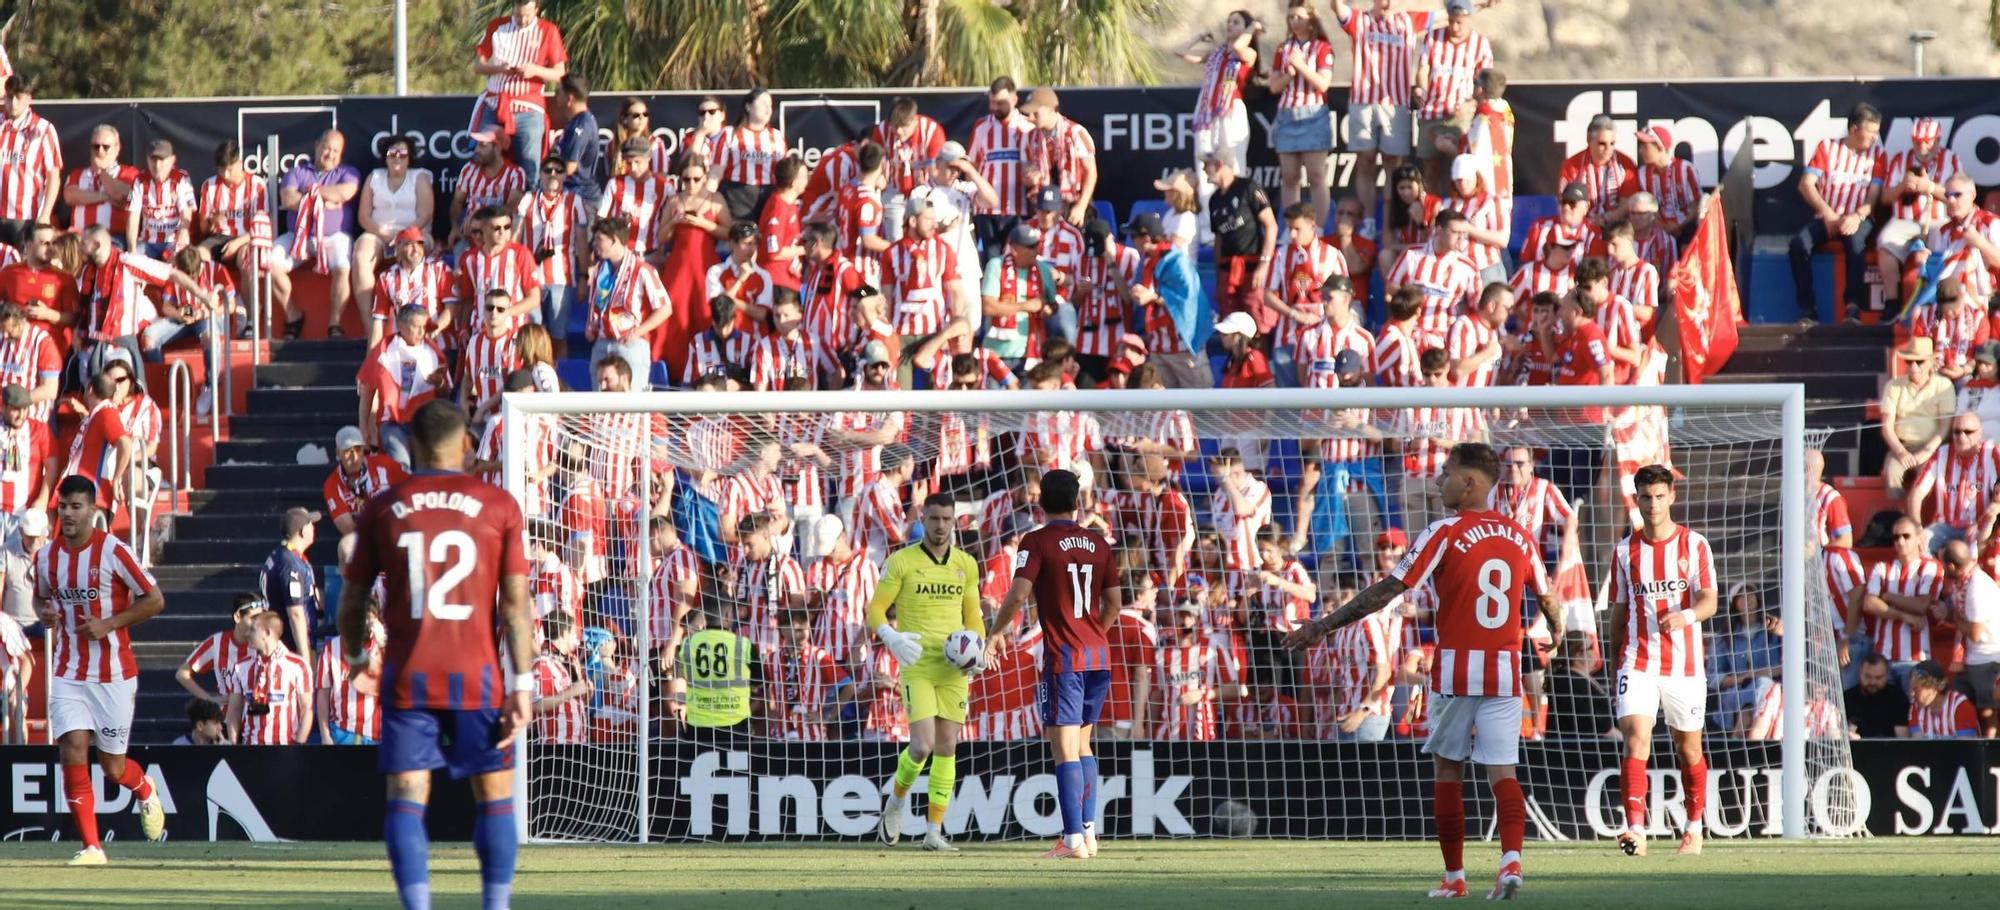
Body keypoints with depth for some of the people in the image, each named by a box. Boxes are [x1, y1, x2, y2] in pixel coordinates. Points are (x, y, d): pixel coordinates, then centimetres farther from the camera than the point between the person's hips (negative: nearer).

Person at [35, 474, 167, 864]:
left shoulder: (114, 552, -11)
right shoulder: (46, 557, 3)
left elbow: (155, 600, -8)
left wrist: (108, 624, -18)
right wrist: (44, 613, -2)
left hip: (114, 674, -3)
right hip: (67, 674, 3)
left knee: (113, 766, 5)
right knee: (73, 751, -13)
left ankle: (145, 791, 41)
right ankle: (91, 846, -8)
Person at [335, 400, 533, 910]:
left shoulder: (381, 509, 3)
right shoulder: (498, 506, 0)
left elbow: (353, 596, 9)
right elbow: (516, 603, -5)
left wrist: (355, 657, 27)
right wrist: (522, 684, -3)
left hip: (408, 676, 1)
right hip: (477, 675, 0)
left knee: (406, 799, 0)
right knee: (494, 797, 9)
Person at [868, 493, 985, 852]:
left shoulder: (966, 565, 9)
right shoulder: (901, 562, -3)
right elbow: (875, 610, -2)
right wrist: (892, 638, -21)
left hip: (954, 669, 4)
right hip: (917, 666, -4)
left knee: (947, 747, 2)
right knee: (922, 745, -14)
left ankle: (935, 831, 8)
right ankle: (897, 802, 15)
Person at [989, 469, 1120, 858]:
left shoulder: (1037, 542, -7)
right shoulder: (1099, 544, 9)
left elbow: (1018, 595, -16)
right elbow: (1113, 604, 13)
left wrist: (996, 633, 0)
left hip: (1063, 656, -6)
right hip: (1098, 655, 6)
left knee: (1064, 749, -6)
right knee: (1082, 744, 17)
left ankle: (1073, 839, -12)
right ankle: (1089, 831, 16)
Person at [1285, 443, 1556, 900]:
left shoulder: (1446, 533, -8)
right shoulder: (1519, 536, 7)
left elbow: (1387, 591, -10)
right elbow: (1545, 596, 22)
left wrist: (1324, 626, -5)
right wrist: (1556, 627, 46)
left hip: (1456, 671, -3)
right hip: (1505, 671, 3)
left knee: (1448, 771, 10)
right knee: (1503, 771, 1)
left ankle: (1454, 877, 11)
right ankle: (1511, 859, -21)